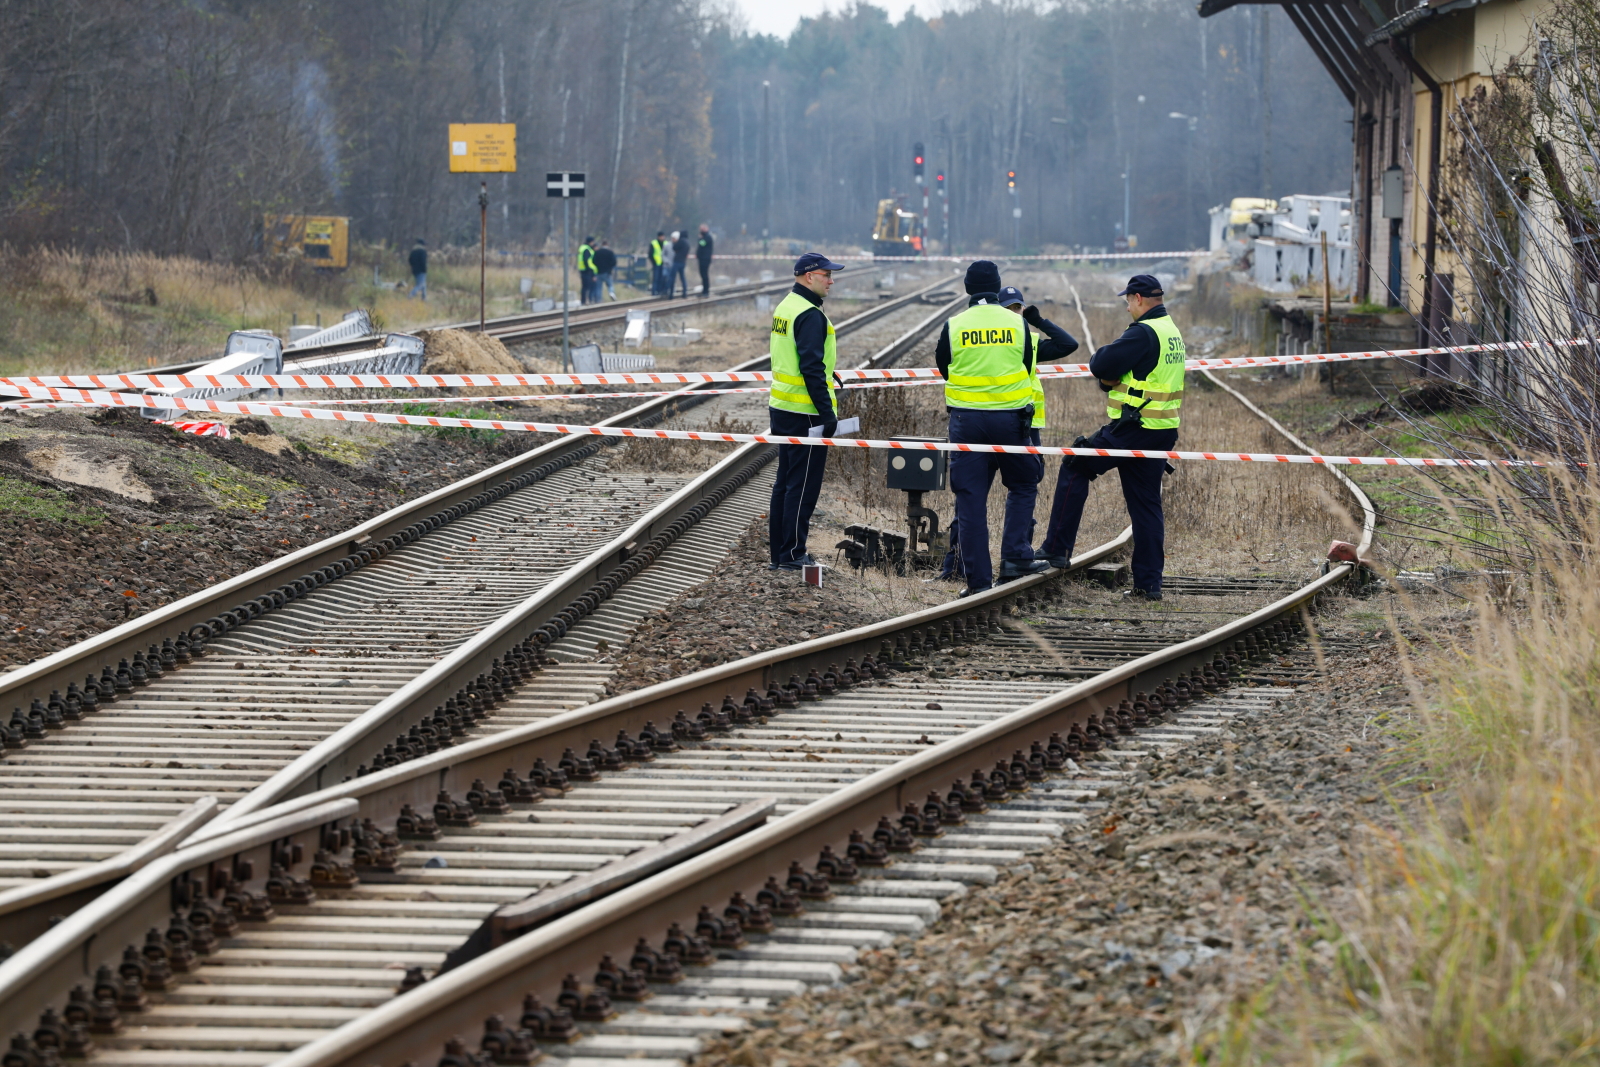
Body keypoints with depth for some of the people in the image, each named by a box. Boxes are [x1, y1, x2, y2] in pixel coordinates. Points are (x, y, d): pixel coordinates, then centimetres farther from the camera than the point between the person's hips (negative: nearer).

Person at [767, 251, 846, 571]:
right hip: (805, 412, -10)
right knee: (803, 484, -3)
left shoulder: (785, 307, 13)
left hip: (782, 409, 10)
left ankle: (780, 552, 19)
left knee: (785, 481, 14)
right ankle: (792, 554, 0)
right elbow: (812, 369, -22)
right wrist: (827, 412, -19)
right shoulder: (810, 316, -17)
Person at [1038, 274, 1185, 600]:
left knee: (1074, 469, 5)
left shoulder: (1143, 333, -16)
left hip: (1132, 430, -9)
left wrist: (1097, 359, 4)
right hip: (1163, 433, 9)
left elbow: (1102, 366, -19)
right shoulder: (1172, 331, 15)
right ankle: (1149, 582, 9)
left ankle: (1057, 548, 3)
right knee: (1147, 504, 11)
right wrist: (1113, 379, 0)